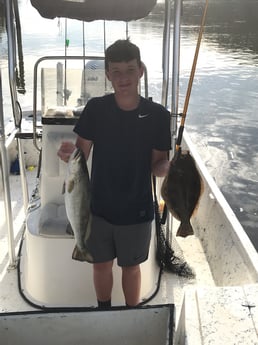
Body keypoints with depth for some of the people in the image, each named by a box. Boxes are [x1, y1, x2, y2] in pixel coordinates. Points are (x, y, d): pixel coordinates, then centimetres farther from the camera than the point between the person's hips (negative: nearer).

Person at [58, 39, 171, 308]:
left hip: (137, 210, -1)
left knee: (131, 266, 18)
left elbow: (157, 164, -5)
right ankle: (103, 312, 47)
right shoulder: (96, 109, -11)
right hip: (100, 206, 1)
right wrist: (69, 152, -28)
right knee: (101, 264, 20)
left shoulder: (157, 115, -13)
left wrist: (168, 167, -28)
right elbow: (82, 153, -5)